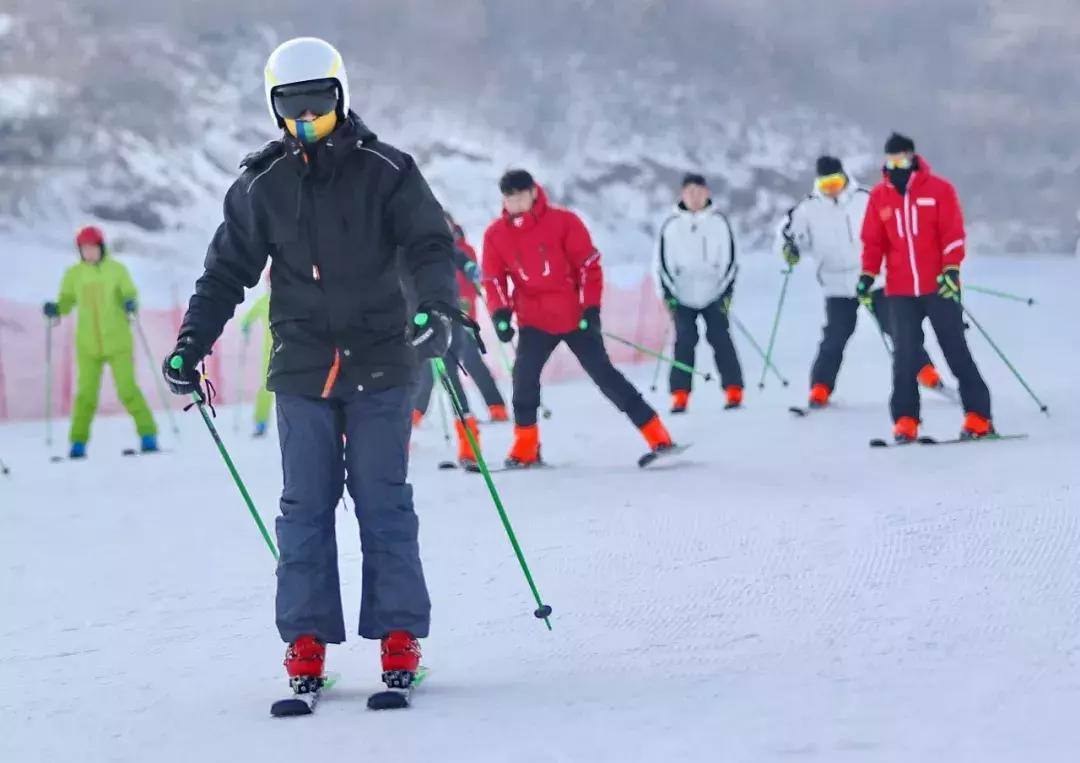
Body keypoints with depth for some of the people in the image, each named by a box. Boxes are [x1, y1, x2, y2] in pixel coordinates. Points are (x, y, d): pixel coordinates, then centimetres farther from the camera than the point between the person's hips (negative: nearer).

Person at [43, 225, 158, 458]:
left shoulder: (116, 270, -1)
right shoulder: (74, 274, 4)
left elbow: (129, 293, 2)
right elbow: (67, 301, 10)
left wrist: (131, 303, -20)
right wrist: (55, 309, -11)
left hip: (118, 341, -2)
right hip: (88, 344, 2)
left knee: (127, 389, -7)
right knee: (86, 393, -3)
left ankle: (148, 435, 2)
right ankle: (78, 442, 5)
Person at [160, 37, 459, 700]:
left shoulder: (386, 172, 0)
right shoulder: (261, 187, 7)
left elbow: (430, 246, -3)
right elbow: (227, 272, 12)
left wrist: (438, 307, -22)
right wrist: (191, 345, 2)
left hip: (380, 366, -2)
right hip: (302, 369, 2)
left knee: (383, 502, -2)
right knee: (306, 506, 1)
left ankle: (400, 635, 2)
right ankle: (307, 640, 4)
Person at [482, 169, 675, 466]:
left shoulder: (562, 221, -10)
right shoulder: (496, 235, -2)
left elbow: (588, 265, -6)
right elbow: (494, 279, 3)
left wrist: (591, 308, -11)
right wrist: (500, 313, -13)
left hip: (576, 317, -2)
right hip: (535, 322, 2)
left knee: (604, 375, -3)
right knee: (524, 375, -17)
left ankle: (657, 437, 3)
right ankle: (525, 446, -6)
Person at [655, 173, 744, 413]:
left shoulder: (718, 222, 2)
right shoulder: (671, 225, 1)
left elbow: (729, 258, 6)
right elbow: (662, 262, 6)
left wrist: (726, 291, 0)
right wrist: (668, 294, -1)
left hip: (714, 294, 0)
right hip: (683, 296, 0)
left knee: (720, 339, -5)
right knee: (684, 342, -6)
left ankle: (734, 390, -1)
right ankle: (680, 395, -5)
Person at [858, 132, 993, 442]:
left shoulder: (939, 189, -2)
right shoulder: (879, 196, 6)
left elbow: (953, 234, -4)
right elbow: (873, 241, 9)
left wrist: (951, 270, -15)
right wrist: (867, 275, -2)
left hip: (939, 287, -2)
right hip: (900, 291, 2)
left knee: (956, 351, 1)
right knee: (904, 357, -1)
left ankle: (978, 416, 3)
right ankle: (905, 421, 3)